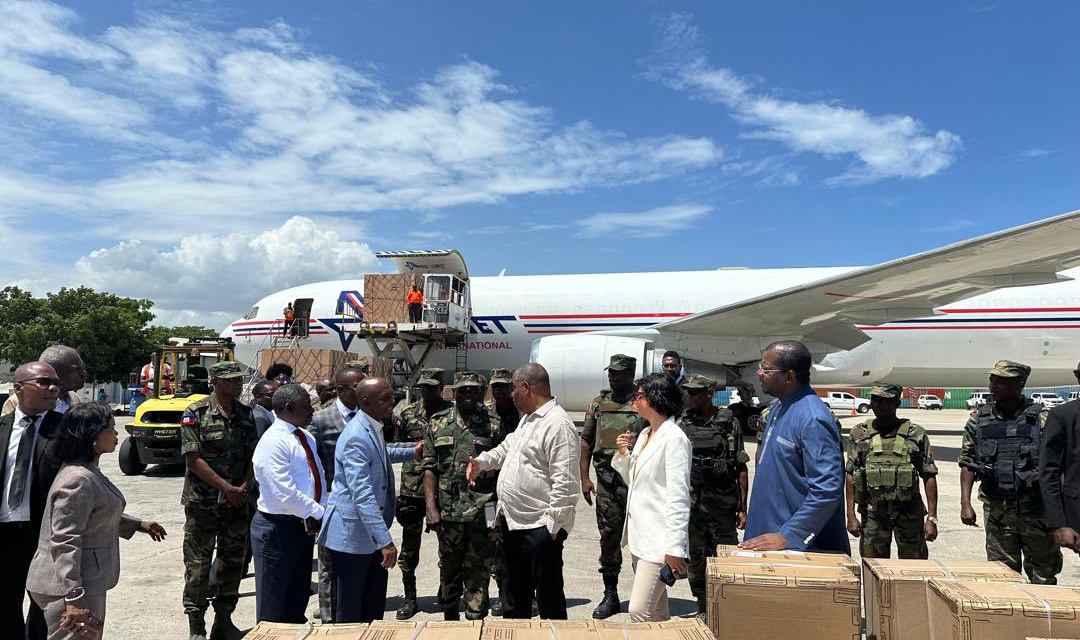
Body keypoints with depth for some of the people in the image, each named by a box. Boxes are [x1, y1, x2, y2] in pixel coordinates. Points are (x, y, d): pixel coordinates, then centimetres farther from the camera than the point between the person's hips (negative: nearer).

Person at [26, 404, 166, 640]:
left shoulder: (88, 472, 10)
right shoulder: (78, 480, -24)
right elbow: (64, 542, -26)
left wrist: (137, 525, 27)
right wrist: (73, 598, -27)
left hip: (87, 582, 11)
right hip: (68, 586, -11)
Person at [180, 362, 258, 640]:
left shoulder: (246, 414, 7)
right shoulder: (196, 413, -8)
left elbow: (252, 455, 8)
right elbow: (193, 459, -13)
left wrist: (244, 487, -8)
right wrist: (227, 488, -15)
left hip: (237, 502, 5)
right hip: (202, 502, -5)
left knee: (233, 562, 11)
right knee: (198, 565, 3)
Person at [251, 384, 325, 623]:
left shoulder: (306, 437, 9)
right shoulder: (273, 442, -19)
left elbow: (319, 476, 12)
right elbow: (286, 494, -24)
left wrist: (321, 510, -4)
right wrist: (319, 513, -16)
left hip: (304, 525, 9)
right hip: (279, 528, -8)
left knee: (298, 597, 20)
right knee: (274, 606, 7)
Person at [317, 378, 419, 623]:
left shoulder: (373, 429, 6)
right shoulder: (356, 437, -23)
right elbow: (362, 495, -29)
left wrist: (413, 452, 30)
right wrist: (385, 541, -30)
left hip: (372, 535, 9)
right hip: (351, 538, -9)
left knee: (374, 610, 16)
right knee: (348, 616, 4)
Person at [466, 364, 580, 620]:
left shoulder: (558, 424, -20)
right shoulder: (527, 419, 12)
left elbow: (565, 483, -23)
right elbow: (507, 447, 28)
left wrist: (552, 525, -21)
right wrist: (482, 461, 11)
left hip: (540, 529, -10)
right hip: (512, 523, 10)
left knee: (549, 598, 7)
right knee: (514, 598, 23)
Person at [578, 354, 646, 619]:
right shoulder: (599, 403, 9)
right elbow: (586, 441, 11)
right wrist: (584, 478, 5)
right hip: (606, 483, 4)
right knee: (608, 538, 11)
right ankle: (610, 595, 25)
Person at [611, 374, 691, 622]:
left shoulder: (674, 438, -14)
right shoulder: (644, 434, 12)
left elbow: (678, 498, -18)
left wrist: (675, 548, -20)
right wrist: (623, 453, 4)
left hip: (659, 540, -9)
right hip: (639, 536, 9)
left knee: (639, 612, -11)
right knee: (656, 613, 17)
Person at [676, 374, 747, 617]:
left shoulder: (730, 423, -1)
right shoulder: (681, 423, 3)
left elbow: (741, 469, 1)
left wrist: (743, 507, -1)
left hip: (723, 503, -2)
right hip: (691, 503, 2)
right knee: (694, 558, 10)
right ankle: (703, 610, 25)